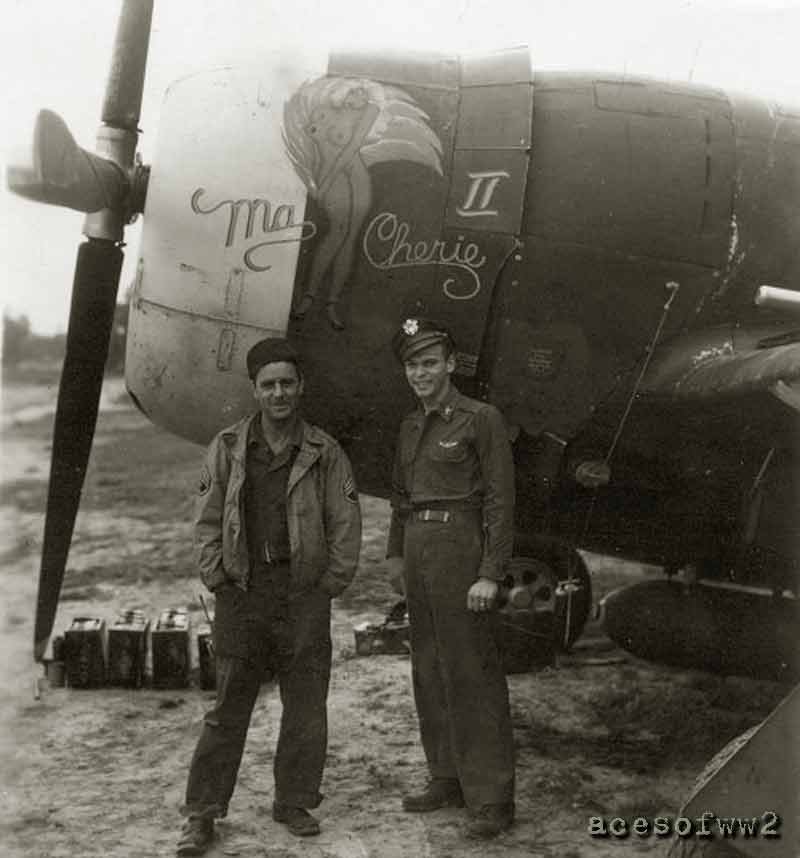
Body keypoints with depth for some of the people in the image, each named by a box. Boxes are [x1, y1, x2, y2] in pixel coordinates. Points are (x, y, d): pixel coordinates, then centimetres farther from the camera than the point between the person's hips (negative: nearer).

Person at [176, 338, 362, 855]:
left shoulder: (325, 453, 2)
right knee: (228, 706, 2)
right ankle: (202, 814, 9)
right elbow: (207, 522, 6)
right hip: (243, 594, 0)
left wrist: (329, 587, -1)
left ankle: (295, 803, 21)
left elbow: (346, 526, 4)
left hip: (305, 595, 1)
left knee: (306, 705, 6)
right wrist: (218, 581, -1)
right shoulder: (228, 448, 4)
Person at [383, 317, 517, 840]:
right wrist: (396, 552, 16)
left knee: (471, 673, -5)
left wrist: (490, 575, -16)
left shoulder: (481, 420, -8)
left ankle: (492, 800, 1)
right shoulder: (412, 427, 13)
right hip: (419, 552, 8)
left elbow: (500, 502, -11)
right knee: (429, 672, 13)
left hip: (460, 549, -8)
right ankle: (447, 780, 26)